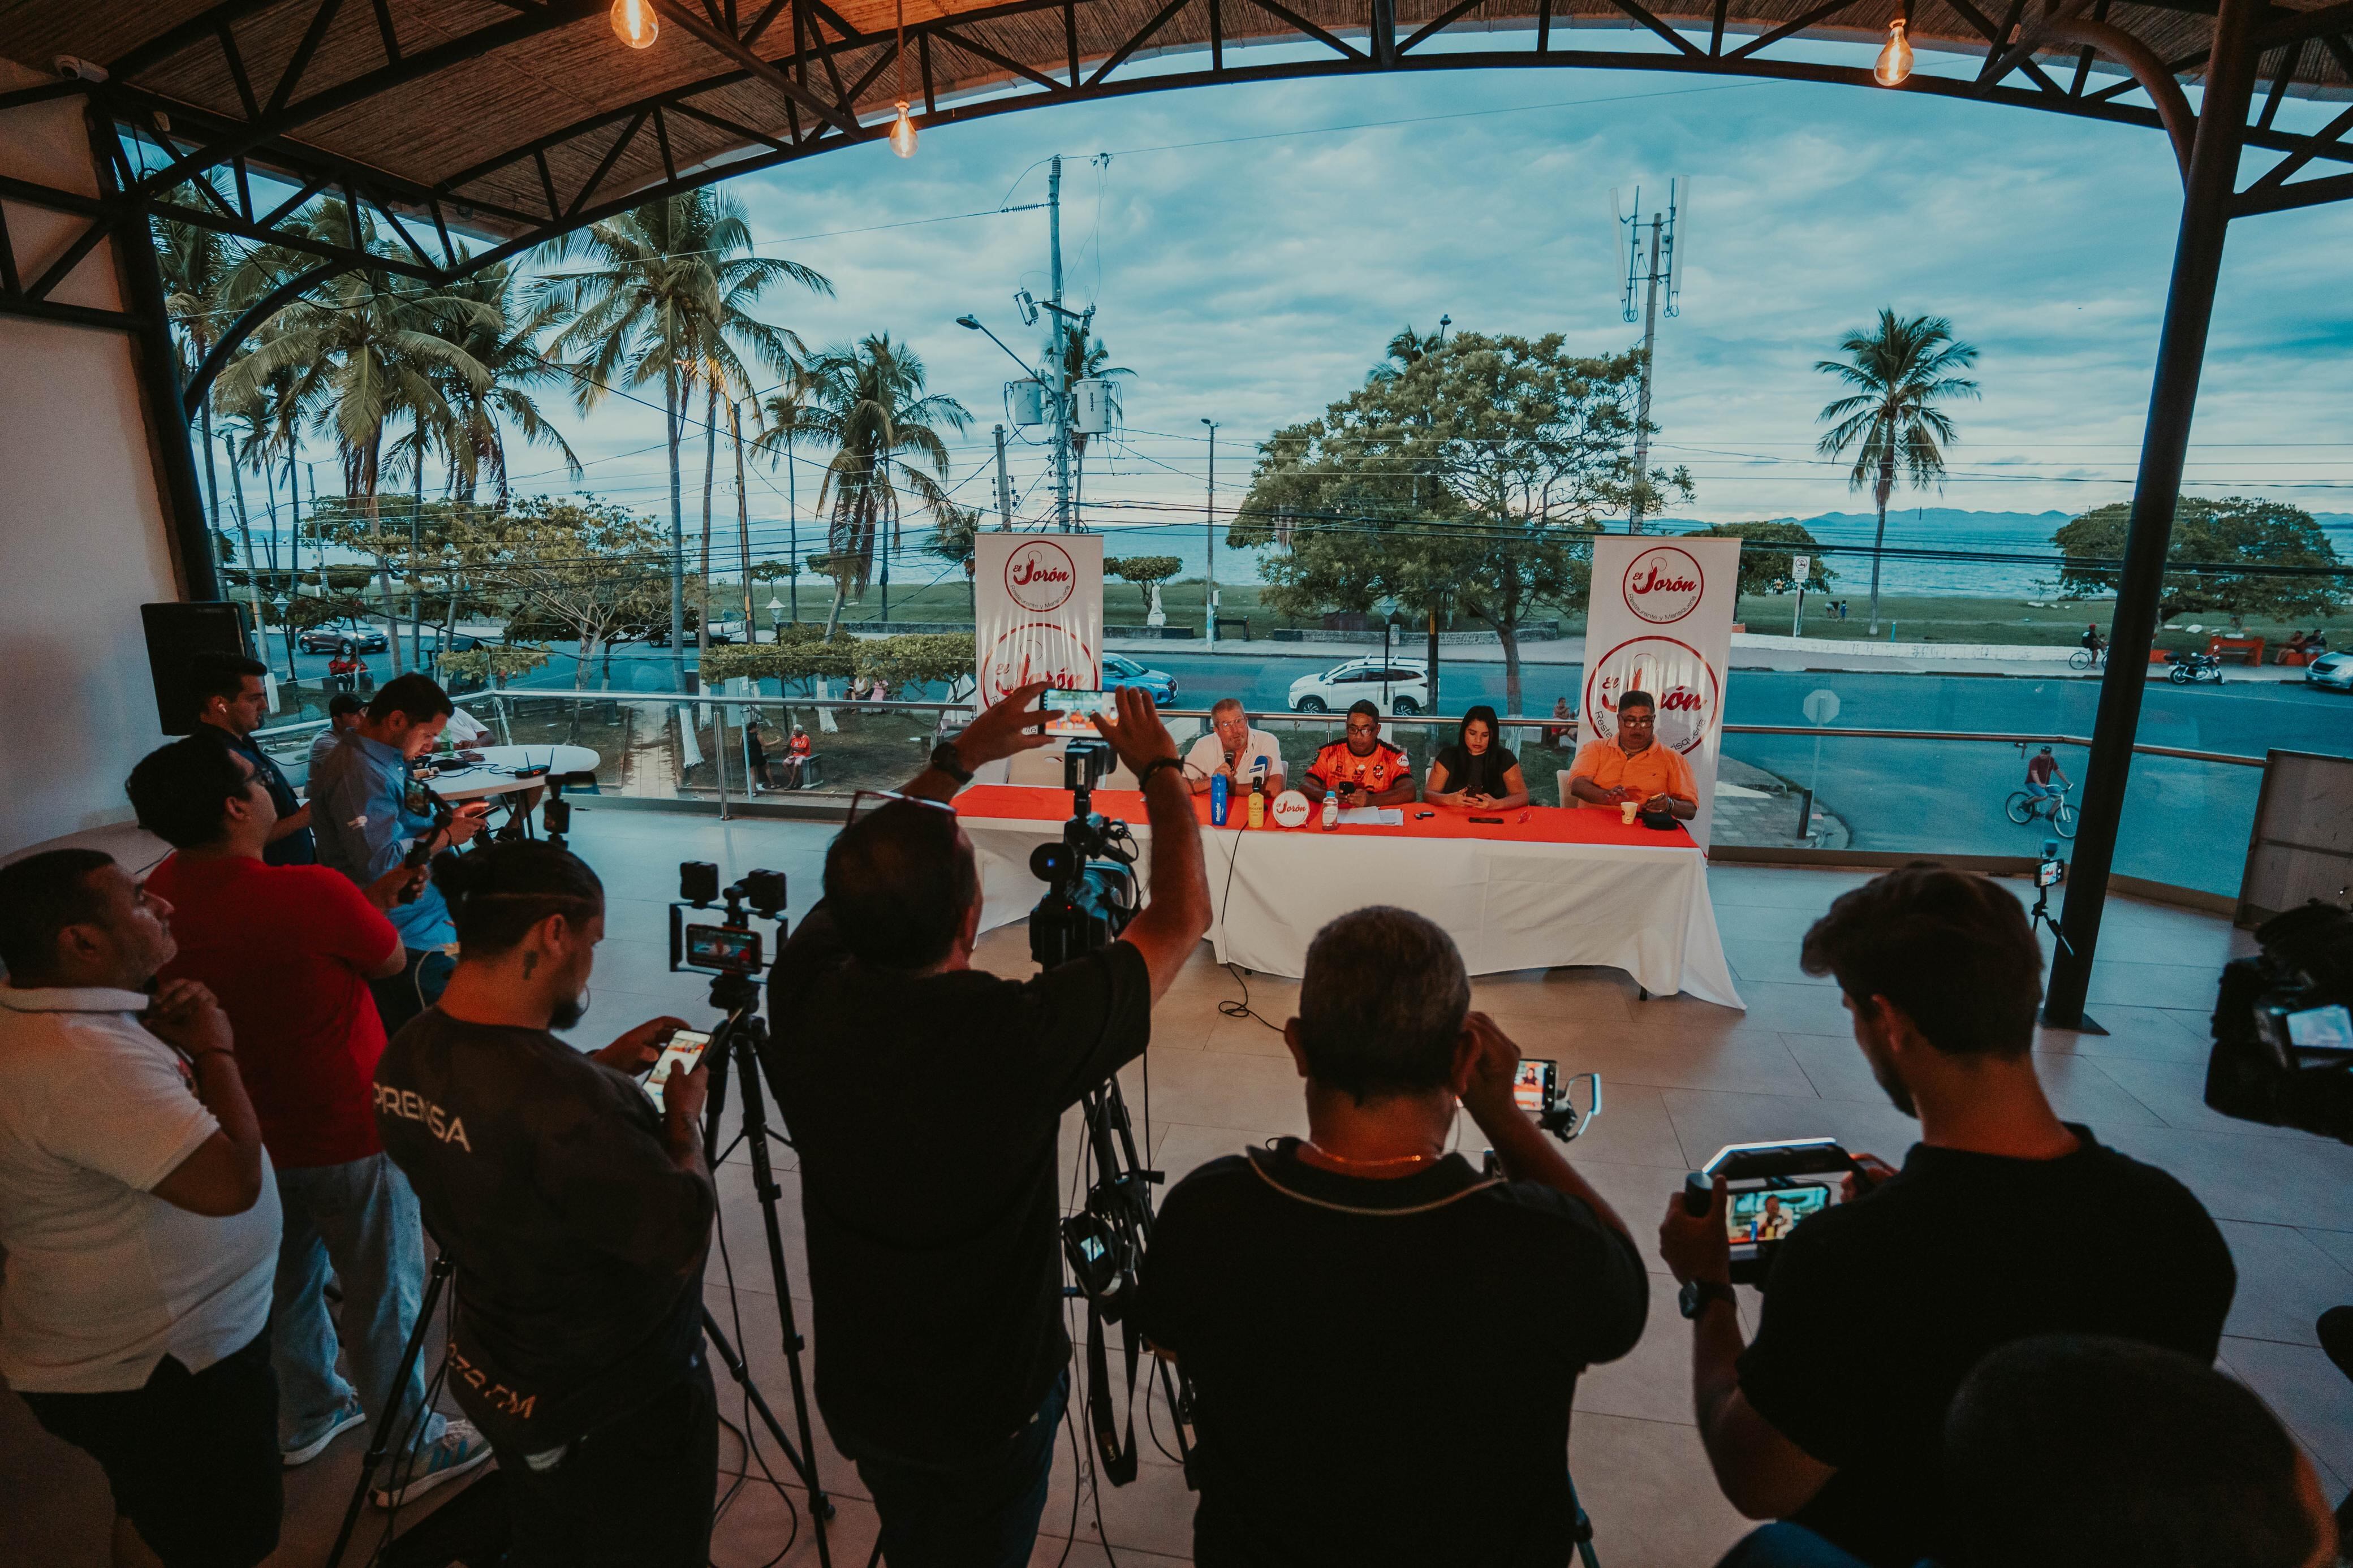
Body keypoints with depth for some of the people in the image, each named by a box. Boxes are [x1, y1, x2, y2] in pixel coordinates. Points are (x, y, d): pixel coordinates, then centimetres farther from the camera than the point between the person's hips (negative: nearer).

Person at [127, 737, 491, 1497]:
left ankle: (307, 1415, 48)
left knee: (288, 1277, 26)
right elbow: (391, 959, -11)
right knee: (383, 1296, 11)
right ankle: (411, 1453, 27)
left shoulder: (161, 892, -8)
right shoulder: (312, 893, -30)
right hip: (347, 1138, -7)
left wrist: (372, 895, 11)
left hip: (247, 1135, 7)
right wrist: (376, 901, 5)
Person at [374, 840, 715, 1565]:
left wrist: (601, 1069, 2)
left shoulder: (407, 1054, -11)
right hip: (617, 1416, -7)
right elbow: (685, 1237, -28)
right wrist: (685, 1113, -15)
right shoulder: (564, 1099, -39)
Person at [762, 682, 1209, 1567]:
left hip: (854, 1392, 4)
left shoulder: (804, 1003, -25)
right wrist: (1160, 769, -8)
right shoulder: (1018, 1037, -37)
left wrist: (959, 758, 1)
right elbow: (1182, 916, -22)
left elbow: (866, 879, -2)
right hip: (989, 1407, -4)